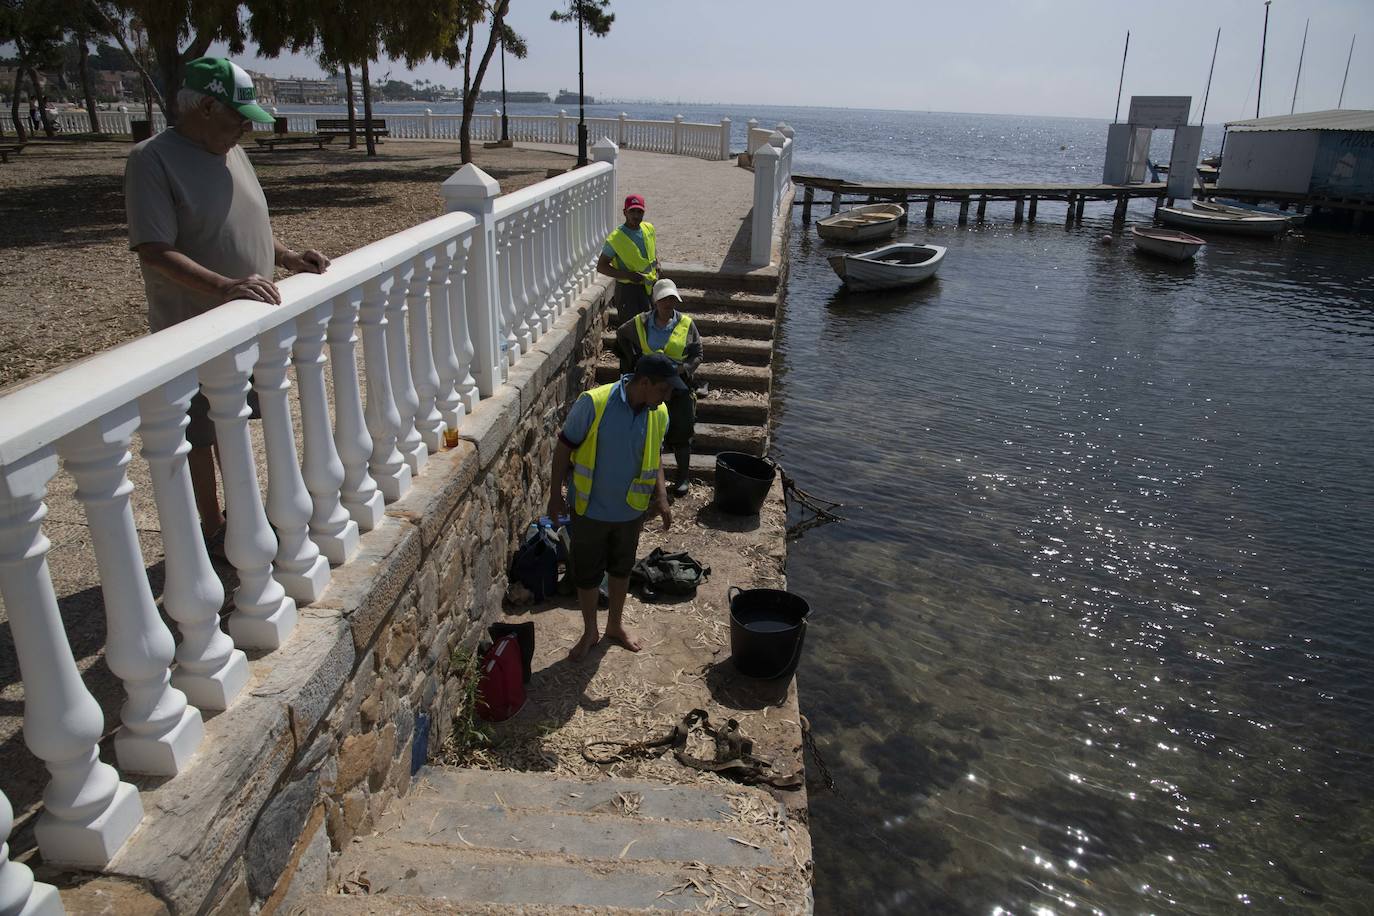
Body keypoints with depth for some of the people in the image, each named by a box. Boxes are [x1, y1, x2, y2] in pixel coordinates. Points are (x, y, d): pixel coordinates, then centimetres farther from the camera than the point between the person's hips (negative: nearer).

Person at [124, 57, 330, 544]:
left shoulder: (232, 152, 8)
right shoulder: (152, 159, -16)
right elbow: (155, 252, -24)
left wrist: (289, 257, 1)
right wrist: (223, 286, -36)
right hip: (193, 332, -7)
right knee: (199, 434, 5)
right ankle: (212, 529, 20)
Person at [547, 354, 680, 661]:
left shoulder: (659, 413, -8)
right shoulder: (593, 402, -24)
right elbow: (565, 446, -13)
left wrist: (661, 496, -3)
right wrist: (555, 493, -9)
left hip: (631, 509, 4)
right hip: (591, 508, -4)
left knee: (621, 568, 21)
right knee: (587, 573, 11)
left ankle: (615, 625, 43)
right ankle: (590, 632, 34)